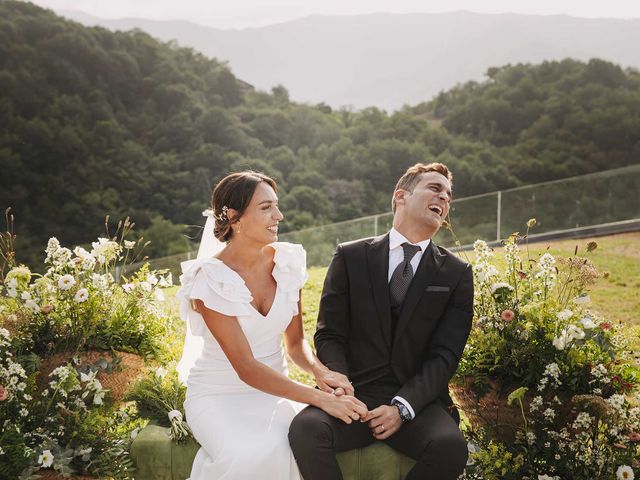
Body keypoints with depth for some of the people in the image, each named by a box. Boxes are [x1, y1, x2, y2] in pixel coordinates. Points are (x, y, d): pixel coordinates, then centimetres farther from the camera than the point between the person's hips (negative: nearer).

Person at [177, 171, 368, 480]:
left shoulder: (287, 261, -2)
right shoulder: (210, 278, -18)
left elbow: (295, 342, 6)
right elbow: (246, 368, -23)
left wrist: (319, 371, -17)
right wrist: (319, 398, -31)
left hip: (272, 389, 5)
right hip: (220, 396, -4)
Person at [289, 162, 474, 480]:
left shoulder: (457, 274, 7)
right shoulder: (351, 257, 6)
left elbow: (445, 354, -1)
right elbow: (329, 335, 4)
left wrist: (403, 407, -16)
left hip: (416, 398, 1)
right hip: (354, 392, -1)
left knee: (451, 447, -31)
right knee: (306, 428, -32)